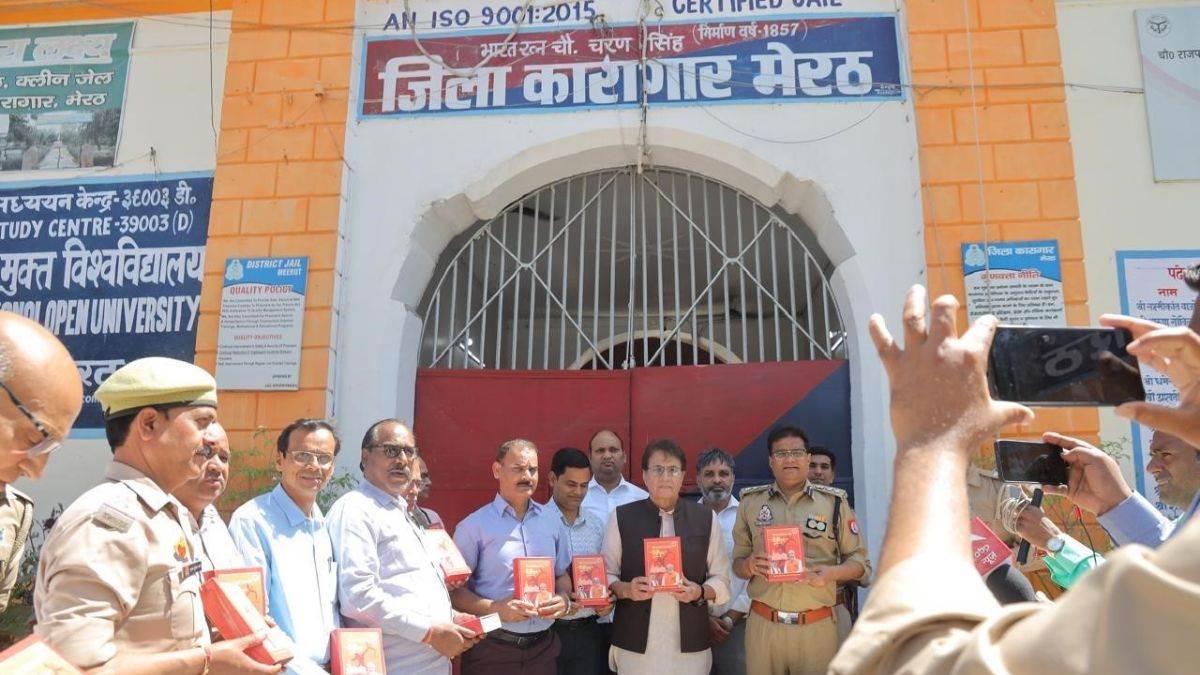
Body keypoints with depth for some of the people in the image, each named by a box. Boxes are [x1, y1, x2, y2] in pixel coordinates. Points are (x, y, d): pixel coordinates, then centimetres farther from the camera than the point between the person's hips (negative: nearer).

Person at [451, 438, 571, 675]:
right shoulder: (473, 526, -7)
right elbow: (455, 590, -8)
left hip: (543, 647, 4)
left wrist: (563, 598, -4)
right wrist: (496, 609, -21)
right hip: (491, 651, -4)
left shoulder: (552, 522, 8)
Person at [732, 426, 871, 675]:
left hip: (817, 626, -1)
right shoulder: (751, 502, 6)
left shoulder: (834, 501, 3)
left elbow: (860, 563, 5)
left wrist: (832, 572, -15)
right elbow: (737, 565, 11)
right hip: (762, 625, 1)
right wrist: (750, 565, -11)